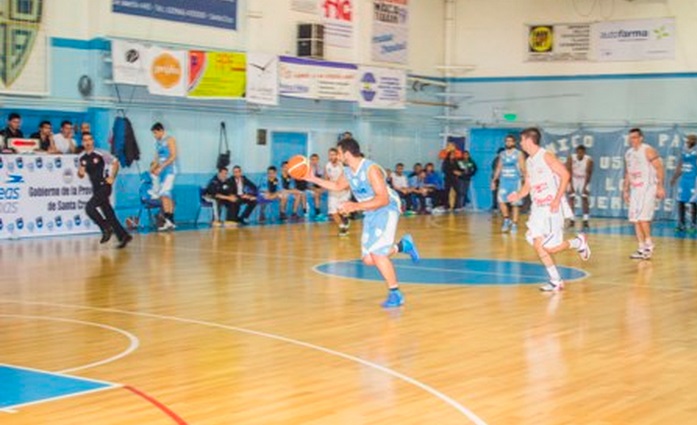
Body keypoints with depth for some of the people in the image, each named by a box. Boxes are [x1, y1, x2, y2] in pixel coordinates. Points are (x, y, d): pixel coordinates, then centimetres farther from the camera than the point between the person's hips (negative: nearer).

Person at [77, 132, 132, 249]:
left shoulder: (100, 154, -10)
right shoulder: (81, 158, 6)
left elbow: (115, 162, -3)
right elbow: (80, 175, 15)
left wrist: (112, 177, -8)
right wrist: (80, 173, -8)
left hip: (104, 186, -6)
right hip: (96, 188, 6)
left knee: (89, 207, -20)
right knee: (108, 214, 7)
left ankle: (106, 228, -7)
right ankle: (123, 236, 14)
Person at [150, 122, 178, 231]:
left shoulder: (170, 140, -6)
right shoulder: (158, 142, 17)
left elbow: (173, 156, -14)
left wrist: (161, 167, -19)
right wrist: (153, 168, 4)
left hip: (169, 170, -8)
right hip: (161, 171, 8)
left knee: (164, 194, -17)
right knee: (166, 195, 7)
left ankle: (168, 221, -21)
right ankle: (171, 222, 10)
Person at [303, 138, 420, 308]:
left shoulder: (371, 169, -24)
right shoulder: (348, 172, 1)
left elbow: (383, 199, -30)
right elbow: (338, 186, 23)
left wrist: (356, 206, -37)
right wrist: (314, 179, 14)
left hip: (387, 209, -8)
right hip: (370, 213, 8)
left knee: (377, 253, -20)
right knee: (368, 259, 3)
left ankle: (395, 294, -8)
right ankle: (403, 245, 25)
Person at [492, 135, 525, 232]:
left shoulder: (519, 154, 0)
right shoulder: (502, 154, 12)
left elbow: (523, 168, -4)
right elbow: (498, 168, 16)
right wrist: (494, 180, 11)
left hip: (515, 181, -3)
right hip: (504, 180, 3)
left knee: (515, 203, -2)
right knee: (501, 200, -12)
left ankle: (514, 224, 5)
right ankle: (507, 220, 5)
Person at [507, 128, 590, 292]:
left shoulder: (546, 156, -11)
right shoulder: (528, 162, 13)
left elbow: (565, 175, -16)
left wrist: (557, 199, -22)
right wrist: (518, 195, -2)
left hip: (552, 208, -8)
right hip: (538, 208, 8)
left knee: (550, 247, -10)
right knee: (537, 245, -3)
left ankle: (579, 242, 17)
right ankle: (556, 281, 4)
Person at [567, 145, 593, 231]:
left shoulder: (589, 160, -22)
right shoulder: (571, 158, -20)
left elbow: (589, 174, -19)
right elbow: (569, 172, -17)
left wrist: (585, 186, -24)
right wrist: (571, 186, -21)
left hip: (584, 179, -1)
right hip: (574, 179, 1)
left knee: (584, 198, -13)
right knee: (572, 198, -5)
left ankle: (585, 221, -13)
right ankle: (572, 220, 2)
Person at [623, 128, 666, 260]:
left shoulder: (648, 151, -9)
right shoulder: (628, 153, 13)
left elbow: (659, 168, -12)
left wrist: (660, 187, -18)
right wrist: (626, 191, 17)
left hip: (648, 188, -8)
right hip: (635, 189, 8)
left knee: (643, 217, -15)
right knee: (635, 219, 3)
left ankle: (649, 245, -1)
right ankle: (642, 249, 8)